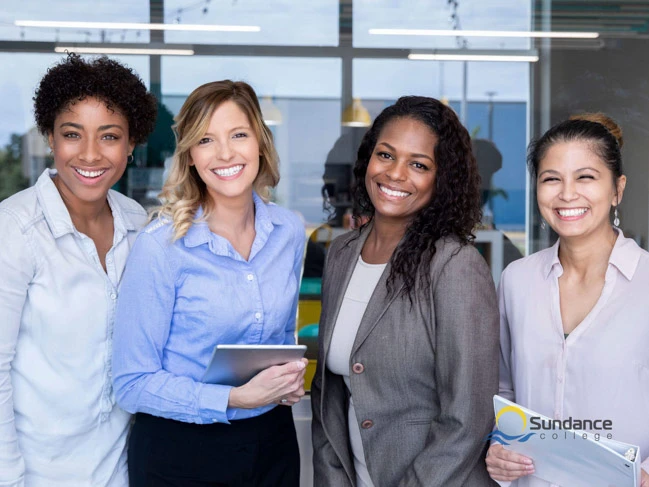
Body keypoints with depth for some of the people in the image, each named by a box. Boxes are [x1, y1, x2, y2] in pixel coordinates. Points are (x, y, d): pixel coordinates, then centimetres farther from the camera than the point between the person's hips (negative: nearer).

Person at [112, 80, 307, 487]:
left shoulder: (289, 231, -3)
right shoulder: (161, 246, -17)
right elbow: (132, 384, -14)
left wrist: (291, 378, -6)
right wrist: (235, 399, -24)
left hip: (273, 443, 4)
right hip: (180, 452, -4)